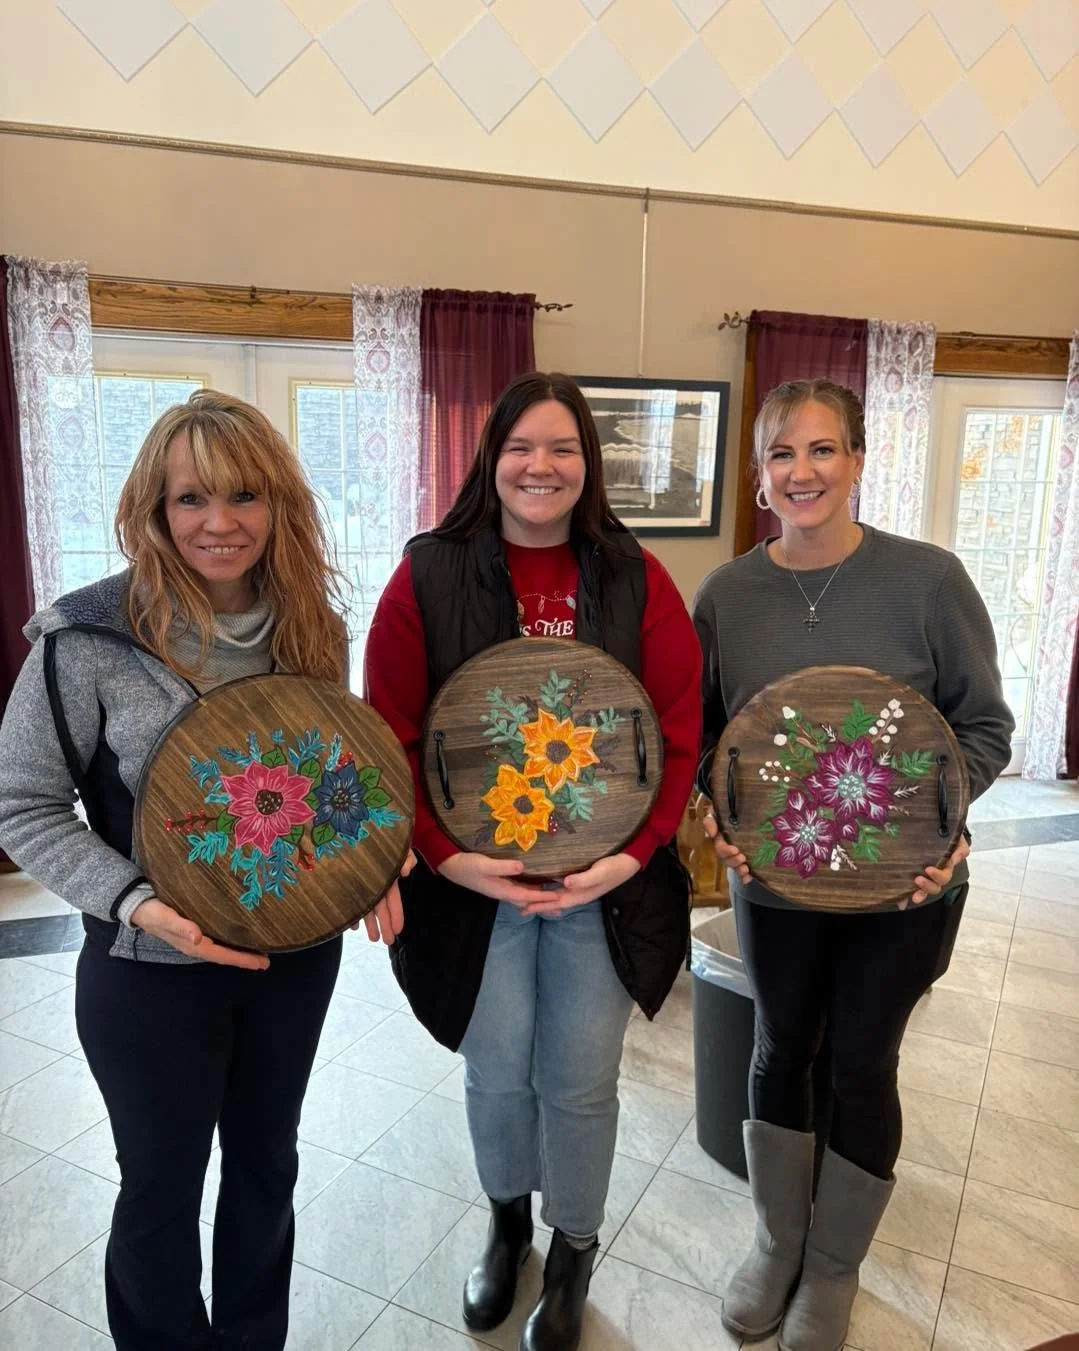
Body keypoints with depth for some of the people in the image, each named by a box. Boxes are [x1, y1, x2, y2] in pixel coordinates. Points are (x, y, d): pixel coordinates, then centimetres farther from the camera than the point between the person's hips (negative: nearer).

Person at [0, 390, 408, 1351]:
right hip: (151, 971, -4)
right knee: (164, 1186, 18)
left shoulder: (309, 627, -4)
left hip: (298, 950, 4)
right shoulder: (89, 637, -18)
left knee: (266, 1163, 24)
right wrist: (136, 904, -24)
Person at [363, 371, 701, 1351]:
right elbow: (389, 734, -6)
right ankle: (508, 1220, 49)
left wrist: (635, 852, -14)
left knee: (581, 1084, 13)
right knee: (496, 1075, 16)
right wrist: (443, 854, -15)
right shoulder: (429, 576, -5)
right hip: (473, 878, 0)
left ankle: (573, 1258, 42)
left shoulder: (638, 580, -2)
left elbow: (680, 732, -3)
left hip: (604, 883, 1)